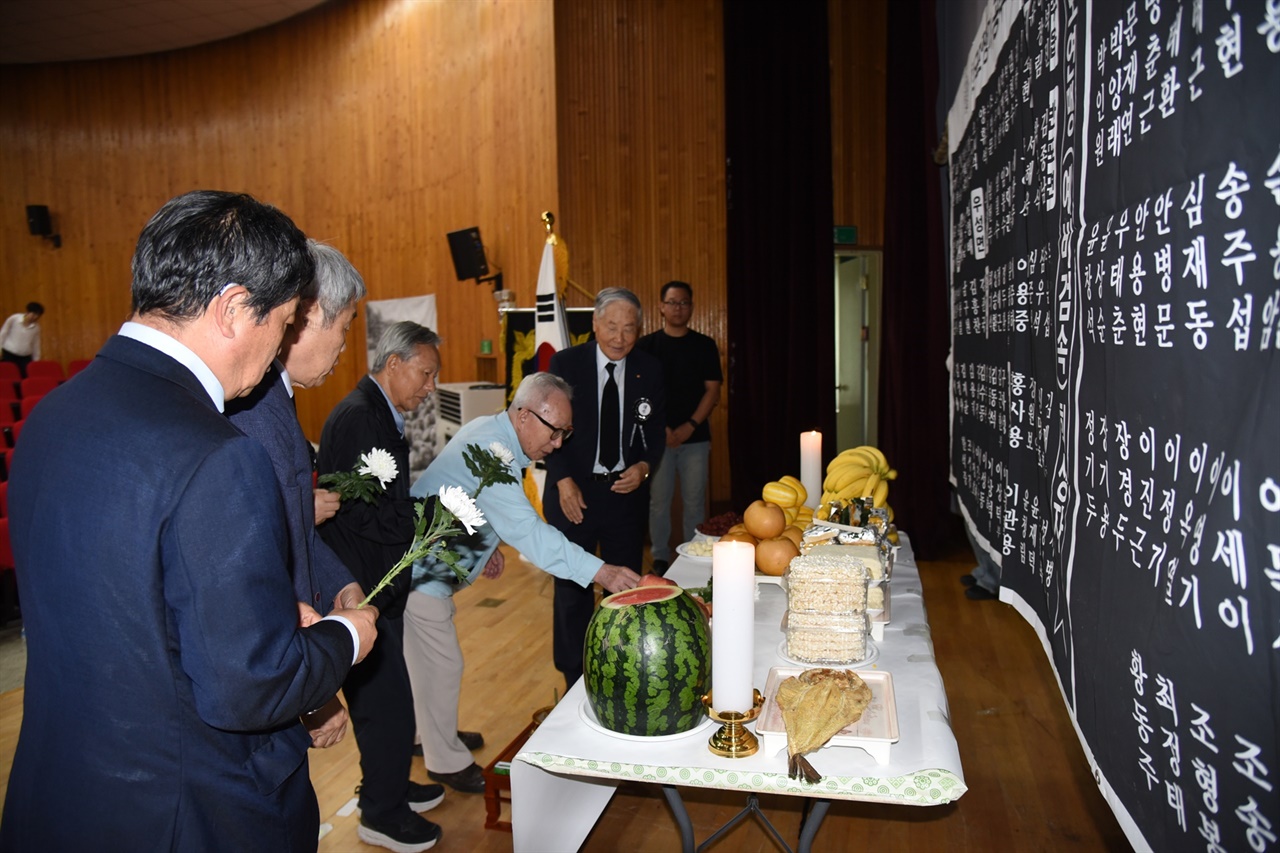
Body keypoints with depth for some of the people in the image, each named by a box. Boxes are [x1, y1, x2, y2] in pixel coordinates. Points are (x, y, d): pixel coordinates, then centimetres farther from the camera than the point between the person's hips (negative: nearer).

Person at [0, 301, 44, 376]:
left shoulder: (36, 327, 1)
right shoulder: (14, 319, -6)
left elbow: (36, 344, 9)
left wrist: (36, 360, 11)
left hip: (26, 357, 2)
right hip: (9, 354, -2)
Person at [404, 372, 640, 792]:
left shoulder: (490, 429, 1)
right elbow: (528, 531, -38)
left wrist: (487, 543, 12)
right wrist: (600, 572, -41)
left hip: (430, 565, 10)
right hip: (420, 571, -10)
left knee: (430, 659, 23)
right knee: (441, 665, 2)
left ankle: (436, 732, 40)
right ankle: (446, 762, 19)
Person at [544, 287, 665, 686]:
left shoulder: (650, 370, 1)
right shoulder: (564, 363, -5)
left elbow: (656, 431, 7)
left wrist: (644, 466, -11)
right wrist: (563, 480, -13)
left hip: (628, 490, 2)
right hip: (573, 492, -2)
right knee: (572, 589, 8)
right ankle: (574, 680, 24)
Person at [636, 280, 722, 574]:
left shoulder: (705, 346, 6)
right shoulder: (647, 345, 4)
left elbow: (713, 390, 2)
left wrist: (690, 426, -9)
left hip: (694, 437, 1)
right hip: (657, 437, 0)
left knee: (694, 501, 4)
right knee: (658, 501, 4)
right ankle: (660, 559, 16)